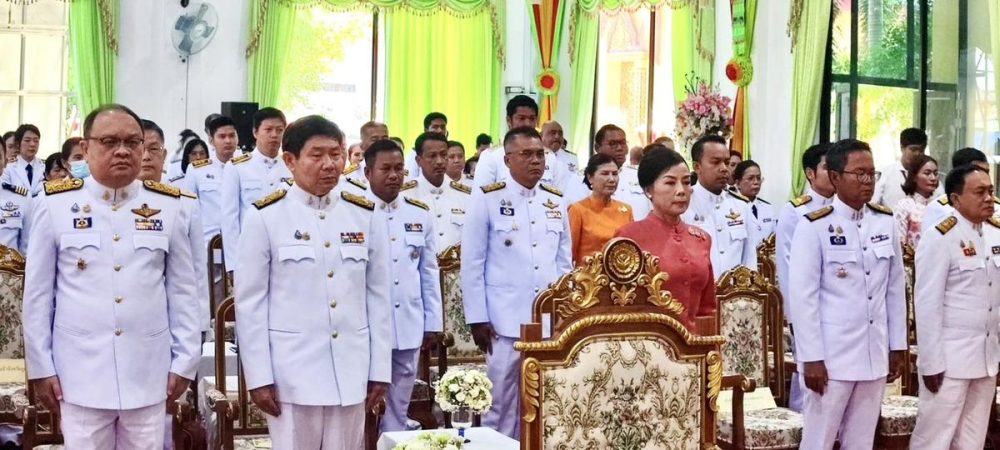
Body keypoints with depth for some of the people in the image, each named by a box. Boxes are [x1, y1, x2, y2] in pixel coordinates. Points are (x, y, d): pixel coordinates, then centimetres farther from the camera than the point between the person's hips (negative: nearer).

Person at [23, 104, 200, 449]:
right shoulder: (55, 204, -2)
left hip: (148, 373, 1)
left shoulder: (168, 206, 2)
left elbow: (182, 291, 6)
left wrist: (185, 361, 5)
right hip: (81, 373, -1)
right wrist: (40, 367, 2)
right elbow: (38, 293, 3)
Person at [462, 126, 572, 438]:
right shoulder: (487, 200, -4)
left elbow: (564, 261, 15)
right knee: (501, 403, 3)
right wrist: (477, 318, -6)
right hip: (505, 321, -4)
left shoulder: (556, 201, 10)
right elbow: (472, 264, -3)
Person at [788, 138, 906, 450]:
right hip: (832, 355, -5)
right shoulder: (814, 227, -10)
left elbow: (895, 288, 11)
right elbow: (802, 297, -11)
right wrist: (811, 357, -13)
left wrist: (897, 345, 10)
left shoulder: (886, 222, 6)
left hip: (875, 353, 5)